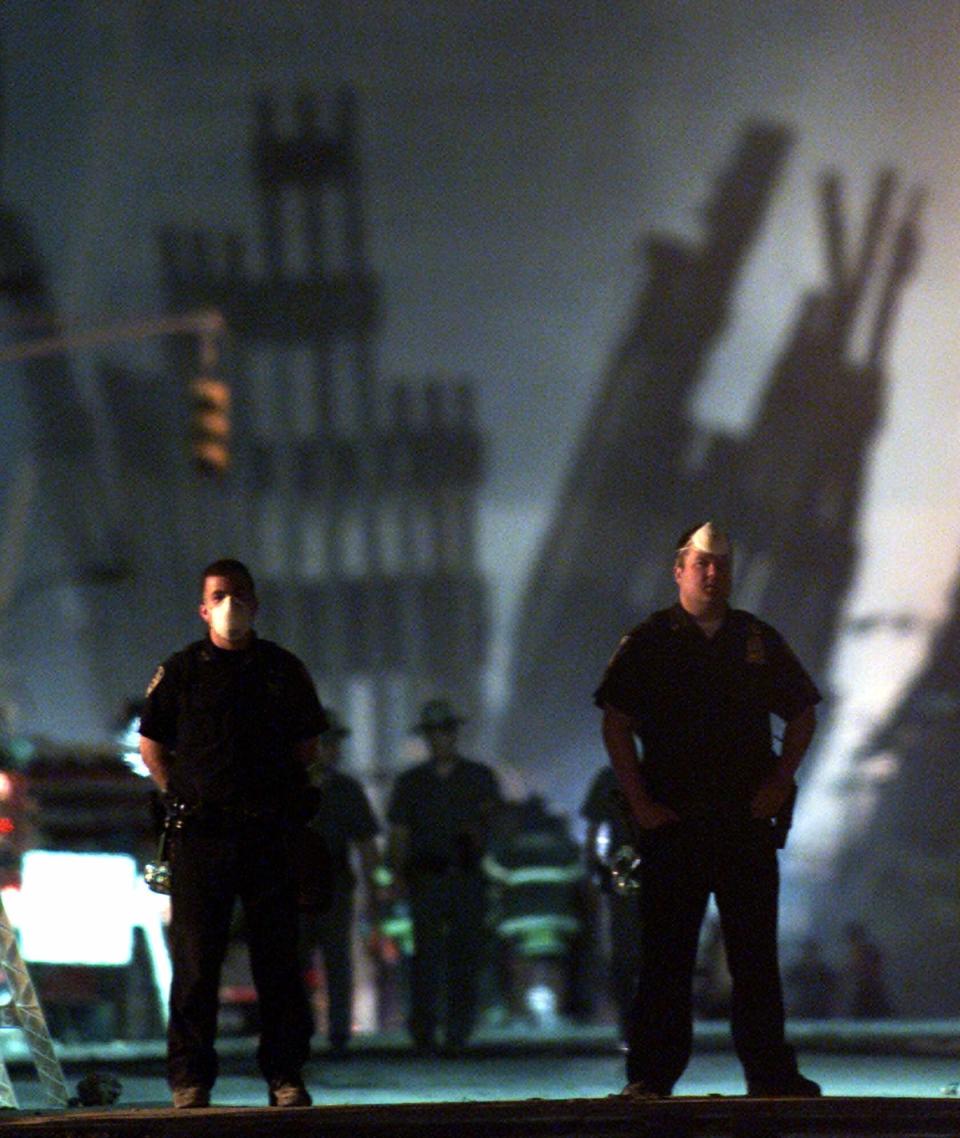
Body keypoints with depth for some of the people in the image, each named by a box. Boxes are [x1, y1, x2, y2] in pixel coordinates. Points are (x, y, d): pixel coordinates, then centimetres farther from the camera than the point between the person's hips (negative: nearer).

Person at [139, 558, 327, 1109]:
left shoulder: (284, 670, 9)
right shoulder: (180, 672, 6)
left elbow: (308, 744, 18)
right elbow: (152, 743, 14)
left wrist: (281, 792, 9)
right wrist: (181, 796, 5)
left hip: (272, 831, 1)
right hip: (200, 834, -1)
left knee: (279, 958, 0)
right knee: (195, 959, -2)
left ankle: (286, 1075, 6)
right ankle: (190, 1079, 3)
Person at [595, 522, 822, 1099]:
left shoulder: (759, 640, 9)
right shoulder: (647, 643, 3)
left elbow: (803, 715, 16)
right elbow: (616, 723, 2)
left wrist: (778, 783, 4)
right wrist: (639, 802, -6)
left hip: (748, 821, 2)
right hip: (672, 821, -2)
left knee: (757, 953, 3)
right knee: (666, 954, -1)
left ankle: (771, 1072, 7)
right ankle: (652, 1075, 2)